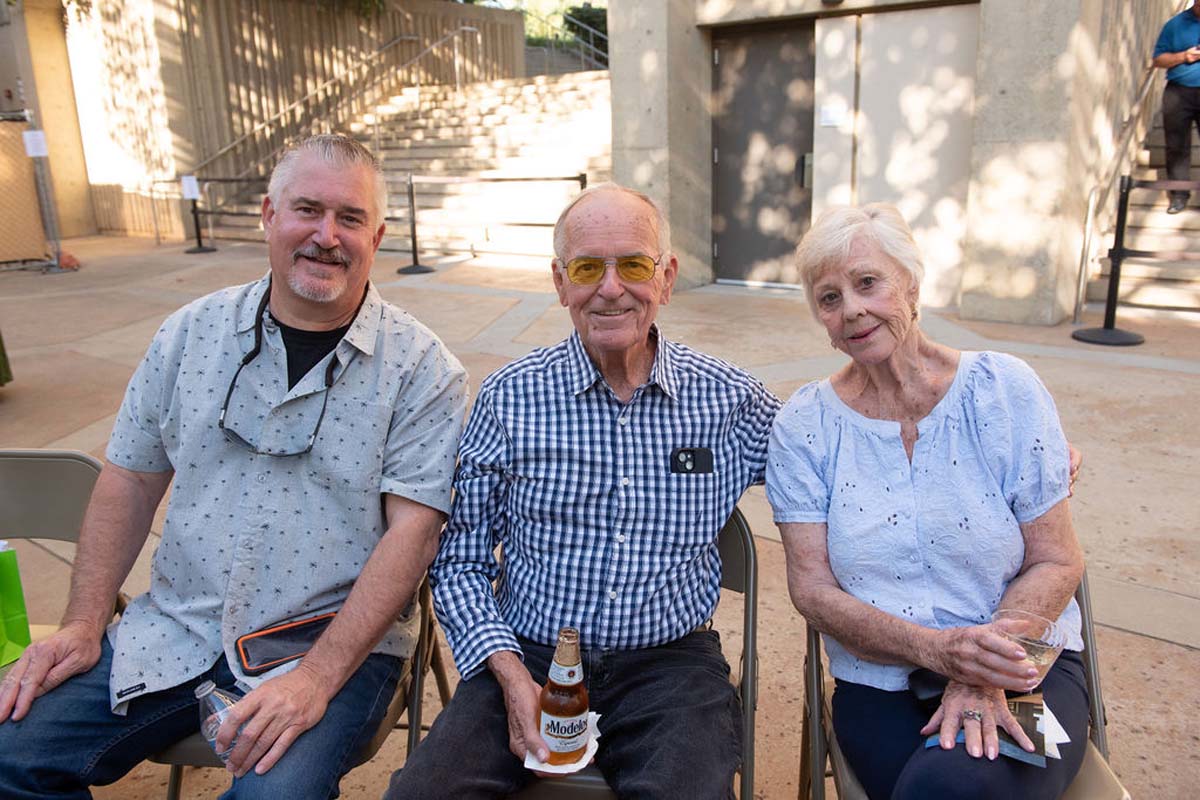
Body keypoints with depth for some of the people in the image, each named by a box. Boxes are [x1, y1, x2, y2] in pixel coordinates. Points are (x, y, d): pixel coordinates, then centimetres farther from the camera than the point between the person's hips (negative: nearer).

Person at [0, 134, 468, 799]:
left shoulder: (422, 368, -9)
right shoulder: (192, 332, 4)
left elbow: (412, 530, -15)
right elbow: (130, 480, 10)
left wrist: (318, 676, -22)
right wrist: (83, 623, 3)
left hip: (334, 638, -3)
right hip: (176, 629, 4)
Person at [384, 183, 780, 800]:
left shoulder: (729, 400, 0)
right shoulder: (509, 397, -1)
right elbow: (460, 563, 2)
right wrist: (512, 676, -10)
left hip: (669, 663, 1)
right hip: (526, 658, 0)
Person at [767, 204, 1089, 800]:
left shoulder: (1004, 388, -2)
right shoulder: (804, 425, -1)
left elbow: (1057, 562, -1)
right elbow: (812, 588, -4)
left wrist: (982, 675, -17)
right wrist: (936, 650, -20)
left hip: (1022, 673, 0)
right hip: (881, 691, 0)